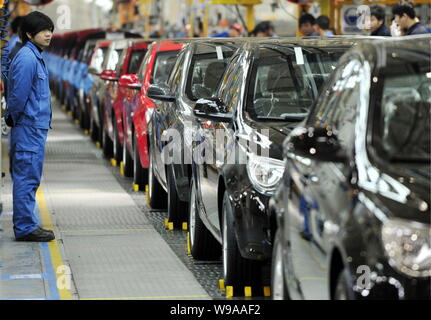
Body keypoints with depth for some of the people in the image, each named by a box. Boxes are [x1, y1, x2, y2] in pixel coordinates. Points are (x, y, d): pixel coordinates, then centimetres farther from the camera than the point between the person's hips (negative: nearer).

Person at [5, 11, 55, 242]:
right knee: (27, 178, -6)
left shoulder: (35, 57, 16)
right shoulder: (27, 59, -16)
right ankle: (25, 228, -3)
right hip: (29, 128, -10)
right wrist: (18, 121, -6)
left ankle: (25, 225, 19)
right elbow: (18, 96, -18)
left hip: (35, 129, 10)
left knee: (28, 179, 13)